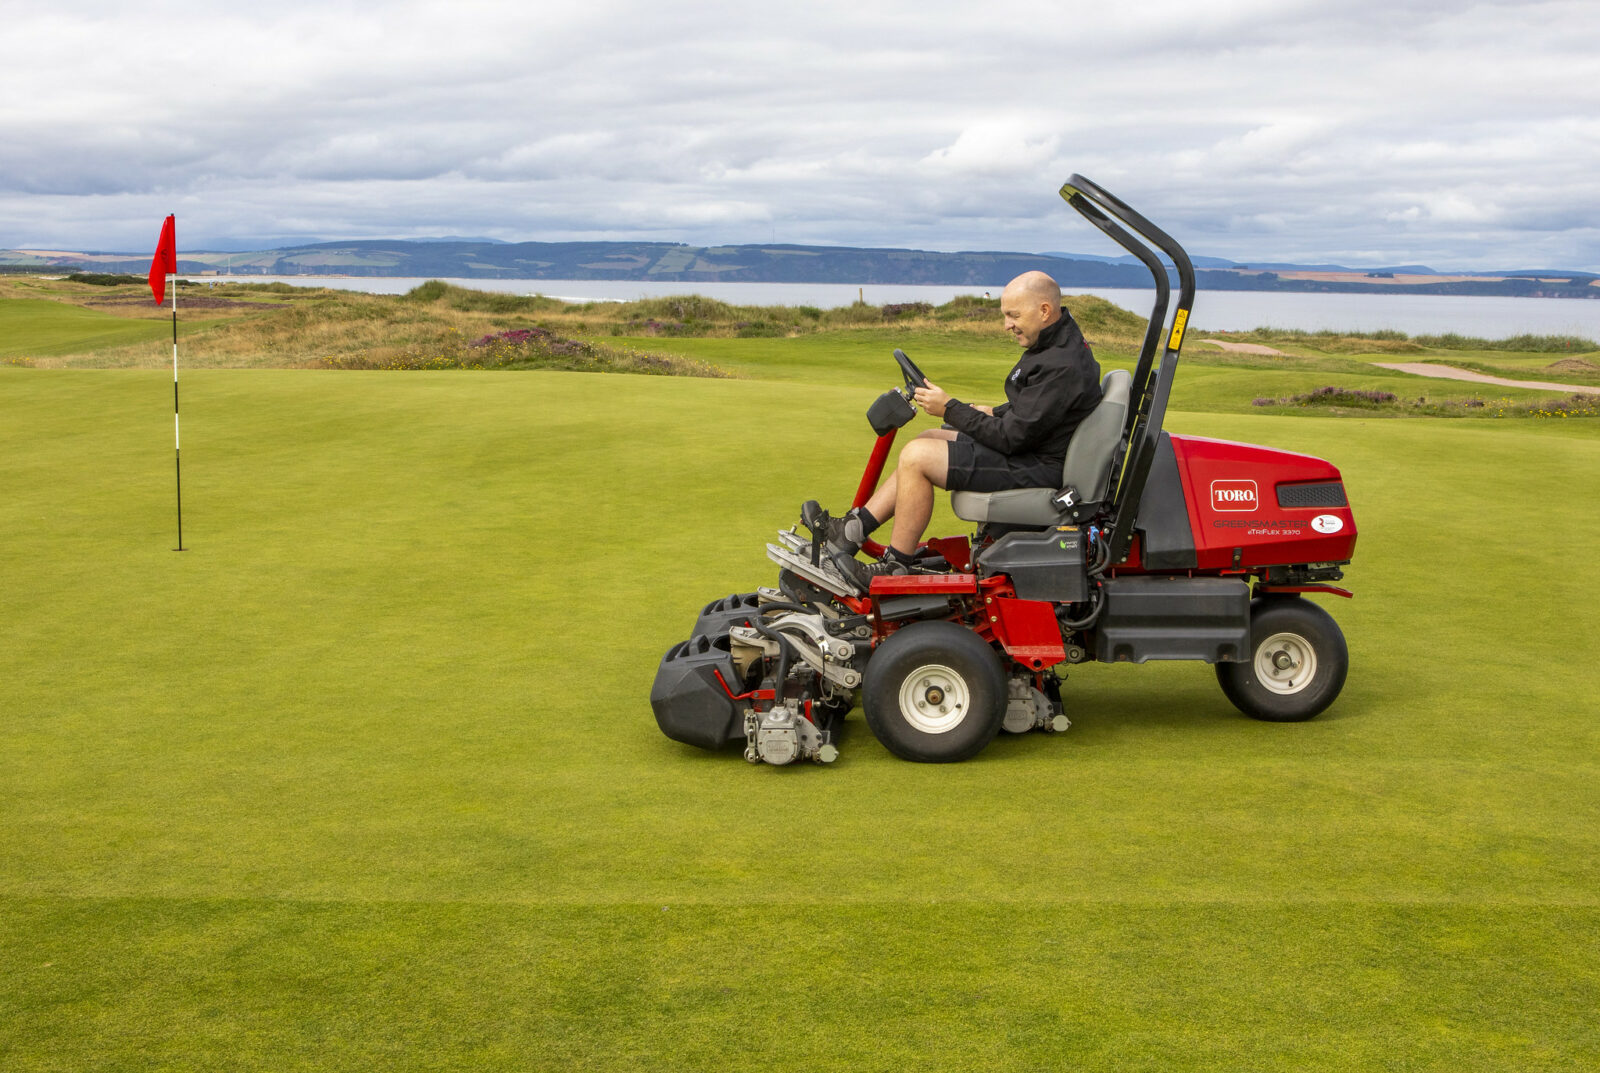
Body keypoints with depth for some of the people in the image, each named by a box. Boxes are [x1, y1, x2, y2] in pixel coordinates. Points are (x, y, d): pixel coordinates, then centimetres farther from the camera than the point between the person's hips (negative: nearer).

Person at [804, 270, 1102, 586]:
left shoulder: (1062, 367, -25)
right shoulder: (1057, 343, 8)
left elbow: (1011, 438, -24)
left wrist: (951, 409, -17)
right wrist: (993, 413, 10)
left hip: (1037, 466, -11)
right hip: (1028, 445, 11)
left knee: (916, 456, -15)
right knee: (927, 440, 14)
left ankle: (896, 569, -4)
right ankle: (850, 531, 12)